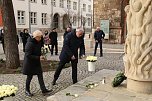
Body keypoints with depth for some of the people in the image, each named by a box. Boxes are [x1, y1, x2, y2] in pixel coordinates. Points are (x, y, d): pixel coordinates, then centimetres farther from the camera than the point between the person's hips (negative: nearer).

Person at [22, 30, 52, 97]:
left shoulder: (38, 42, 2)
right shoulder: (29, 44, -24)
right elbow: (28, 55, -28)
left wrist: (41, 56, -1)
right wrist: (38, 58, -28)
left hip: (36, 63, 8)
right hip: (29, 63, -7)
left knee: (40, 75, 4)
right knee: (29, 77, 7)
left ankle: (43, 90, 8)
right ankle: (27, 91, 26)